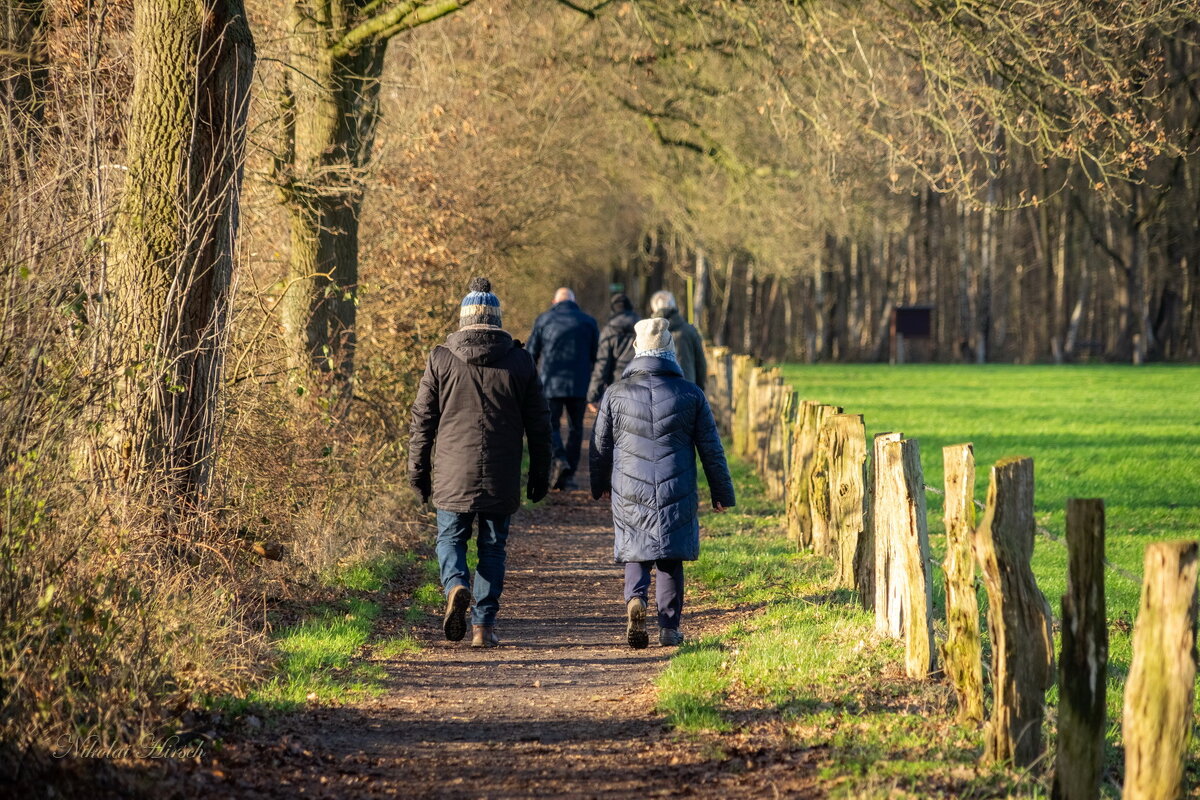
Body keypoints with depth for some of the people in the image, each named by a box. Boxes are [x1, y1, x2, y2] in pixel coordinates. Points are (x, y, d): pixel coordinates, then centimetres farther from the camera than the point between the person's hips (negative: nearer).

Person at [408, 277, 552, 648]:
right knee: (492, 547, 9)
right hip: (501, 478, 1)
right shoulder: (520, 361, 2)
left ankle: (455, 586, -17)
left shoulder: (441, 359, -1)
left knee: (451, 537, 12)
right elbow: (539, 425, 5)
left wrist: (418, 471, 8)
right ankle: (483, 625, 6)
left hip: (453, 474, -1)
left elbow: (422, 420, 1)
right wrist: (540, 475, 13)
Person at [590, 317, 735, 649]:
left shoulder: (616, 394, -1)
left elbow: (600, 446, 8)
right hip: (678, 494, 0)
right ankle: (669, 627, 9)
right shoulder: (691, 394, -1)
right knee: (671, 560, 11)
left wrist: (600, 486, 25)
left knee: (636, 554, 10)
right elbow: (711, 449, 3)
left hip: (629, 494, 0)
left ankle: (635, 599, -19)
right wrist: (721, 493, 12)